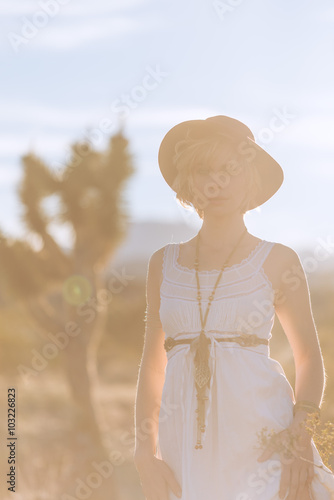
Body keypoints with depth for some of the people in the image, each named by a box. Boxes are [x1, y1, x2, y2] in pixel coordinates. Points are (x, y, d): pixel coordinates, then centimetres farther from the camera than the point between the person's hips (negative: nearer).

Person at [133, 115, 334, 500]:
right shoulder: (164, 264, 11)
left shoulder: (277, 262, 4)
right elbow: (153, 365, 13)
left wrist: (300, 433, -5)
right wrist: (146, 452, 3)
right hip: (185, 444, 3)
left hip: (258, 432, -3)